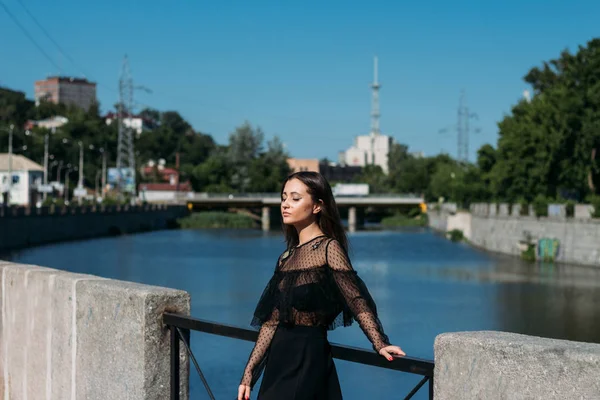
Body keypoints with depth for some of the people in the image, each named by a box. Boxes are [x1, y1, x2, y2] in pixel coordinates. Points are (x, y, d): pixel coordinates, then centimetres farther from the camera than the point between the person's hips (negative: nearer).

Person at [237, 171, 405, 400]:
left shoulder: (329, 248, -7)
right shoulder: (286, 258, 11)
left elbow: (357, 301, -17)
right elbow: (271, 322, 11)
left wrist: (380, 344, -30)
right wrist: (249, 373, 9)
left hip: (309, 359, -7)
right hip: (279, 360, 7)